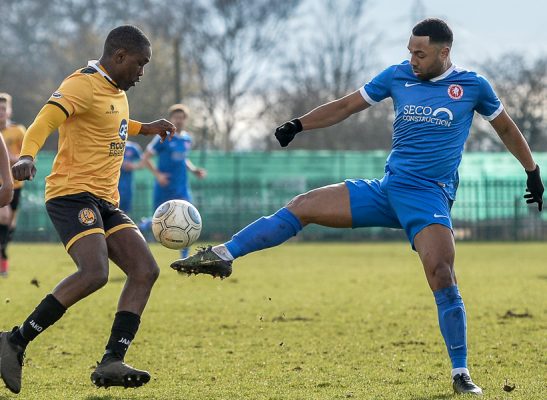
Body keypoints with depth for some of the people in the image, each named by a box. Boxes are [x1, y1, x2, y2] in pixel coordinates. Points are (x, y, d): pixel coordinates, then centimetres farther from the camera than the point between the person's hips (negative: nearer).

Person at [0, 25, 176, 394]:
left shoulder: (117, 91, 20)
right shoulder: (84, 84, -10)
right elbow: (46, 120, -26)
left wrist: (145, 128, 48)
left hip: (104, 202, 10)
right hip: (72, 194, -10)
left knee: (146, 270, -5)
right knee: (94, 273, -28)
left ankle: (111, 363, -10)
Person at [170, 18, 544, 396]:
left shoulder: (472, 85, 0)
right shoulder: (398, 76, 7)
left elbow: (506, 127, 15)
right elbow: (347, 105, 15)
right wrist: (298, 125, 7)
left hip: (430, 197, -4)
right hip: (387, 190, 4)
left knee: (441, 275, -22)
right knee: (302, 206, -6)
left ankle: (461, 374, -11)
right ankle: (224, 255, -3)